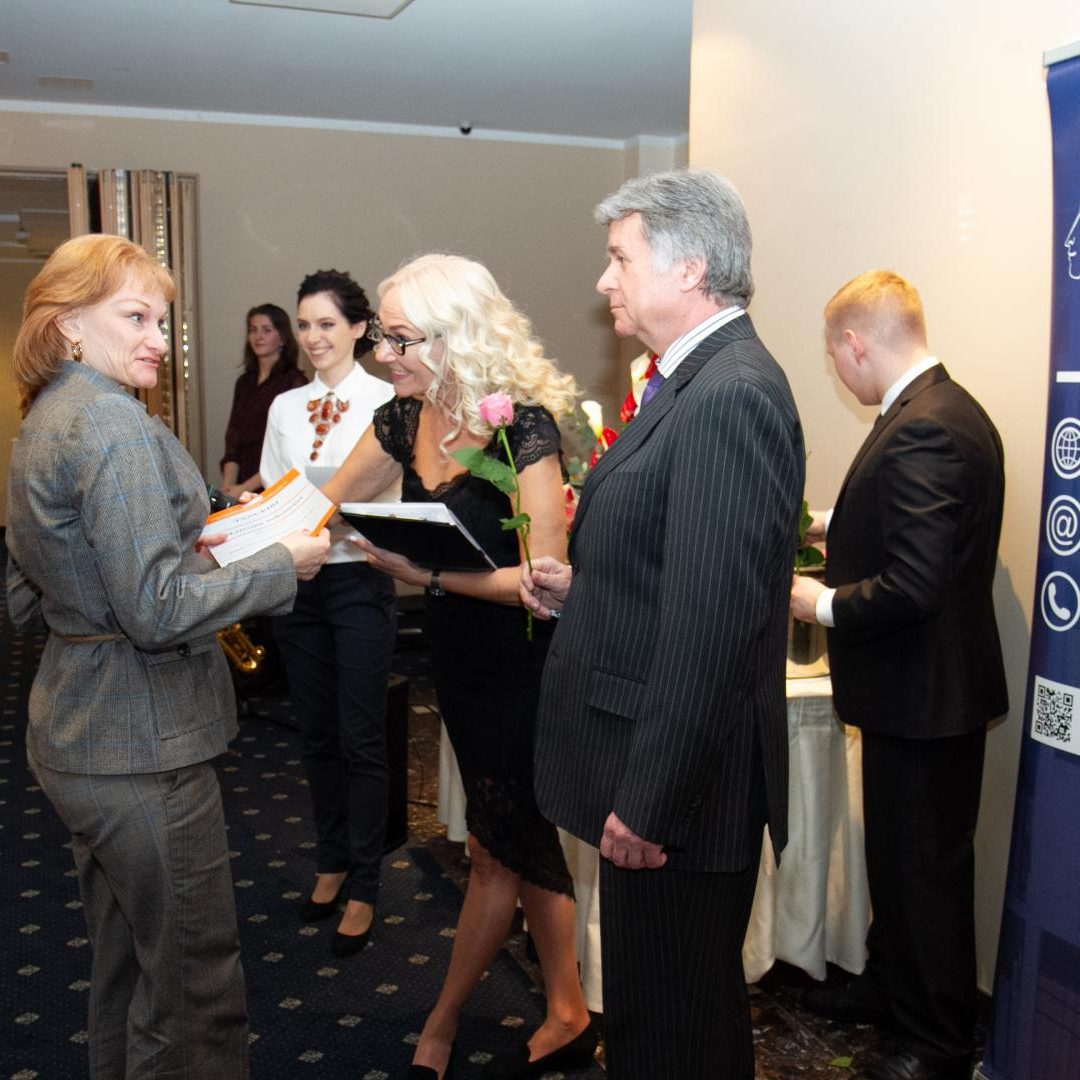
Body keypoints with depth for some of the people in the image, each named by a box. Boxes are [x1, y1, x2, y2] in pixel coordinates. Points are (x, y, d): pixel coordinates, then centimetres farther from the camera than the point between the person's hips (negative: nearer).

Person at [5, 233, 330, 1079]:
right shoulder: (114, 422, -18)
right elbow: (157, 611, -23)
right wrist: (283, 564, -13)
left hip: (74, 734, 10)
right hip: (141, 742, -10)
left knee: (125, 962, 23)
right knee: (195, 977, 3)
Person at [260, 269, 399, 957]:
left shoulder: (385, 402, -6)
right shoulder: (286, 408, 10)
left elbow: (389, 500, -11)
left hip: (359, 580, -5)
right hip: (299, 582, 5)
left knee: (361, 739, 0)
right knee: (318, 734, 14)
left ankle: (363, 889, 13)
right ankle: (333, 862, 31)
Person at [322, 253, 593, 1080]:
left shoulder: (521, 427, -22)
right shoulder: (404, 420, -2)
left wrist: (432, 576, -32)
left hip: (523, 662, -7)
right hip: (461, 658, 7)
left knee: (499, 848, 8)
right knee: (522, 841, 16)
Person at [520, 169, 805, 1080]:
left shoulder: (731, 398, -22)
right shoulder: (698, 382, 12)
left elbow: (712, 621, -26)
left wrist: (648, 803, -22)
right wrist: (580, 586, 6)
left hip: (681, 788, -10)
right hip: (655, 774, 10)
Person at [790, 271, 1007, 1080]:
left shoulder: (921, 431, -25)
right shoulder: (948, 409, 7)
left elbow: (912, 587, -30)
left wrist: (822, 603, -15)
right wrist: (837, 526, 19)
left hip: (925, 694, -10)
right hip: (921, 687, 10)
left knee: (925, 866, 6)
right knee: (898, 853, 24)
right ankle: (891, 987, 43)